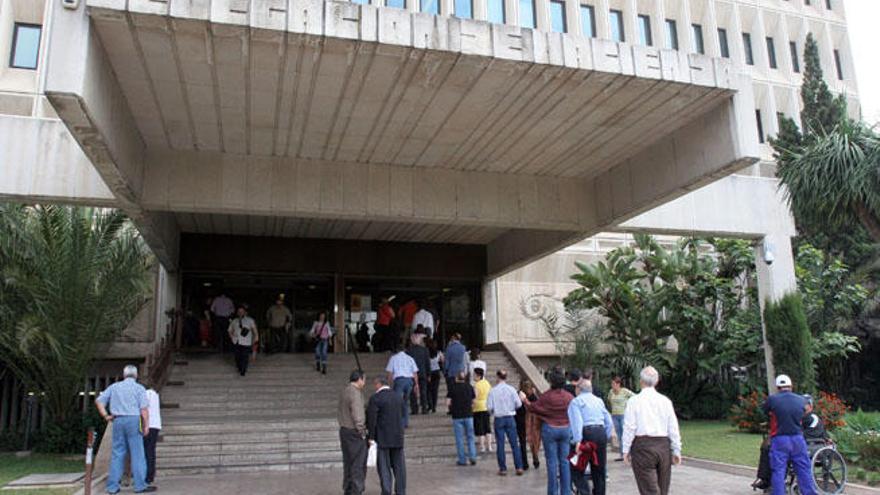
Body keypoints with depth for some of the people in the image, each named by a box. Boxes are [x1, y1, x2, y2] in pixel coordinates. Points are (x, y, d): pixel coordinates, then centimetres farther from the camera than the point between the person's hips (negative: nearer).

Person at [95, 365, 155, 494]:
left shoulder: (114, 387, 13)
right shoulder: (139, 388, 1)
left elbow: (99, 401, 9)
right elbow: (144, 409, -8)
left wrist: (105, 416, 10)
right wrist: (146, 425, -4)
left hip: (118, 421, 4)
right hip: (134, 420, -4)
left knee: (117, 454, 10)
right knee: (137, 454, 0)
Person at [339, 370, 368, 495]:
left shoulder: (344, 392, 11)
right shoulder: (355, 393, -17)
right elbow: (357, 415, -21)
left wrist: (343, 426, 17)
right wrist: (362, 432, -11)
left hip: (344, 430, 9)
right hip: (355, 433, -9)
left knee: (348, 463, 15)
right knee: (358, 465, -3)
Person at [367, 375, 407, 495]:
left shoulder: (375, 398, -11)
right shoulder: (399, 398, 7)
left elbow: (371, 419, -14)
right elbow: (403, 413, 10)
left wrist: (371, 437, -8)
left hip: (382, 438, -5)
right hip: (398, 438, 5)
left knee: (384, 467, 3)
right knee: (399, 466, 12)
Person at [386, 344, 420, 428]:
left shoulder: (393, 358, 11)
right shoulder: (410, 358, 18)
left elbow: (390, 373, 4)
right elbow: (415, 373, 12)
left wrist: (389, 383, 8)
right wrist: (416, 384, 13)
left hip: (399, 380, -4)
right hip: (410, 380, 4)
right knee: (406, 401, 15)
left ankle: (400, 423, -16)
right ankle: (406, 423, 13)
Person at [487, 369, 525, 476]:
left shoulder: (493, 391, -8)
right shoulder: (511, 389, -6)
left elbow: (489, 406, -9)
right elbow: (518, 404, -6)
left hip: (498, 419, -1)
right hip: (510, 418, 1)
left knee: (500, 445, 7)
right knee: (514, 444, 7)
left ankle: (503, 469, 10)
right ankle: (519, 467, 5)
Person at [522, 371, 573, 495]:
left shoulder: (546, 396, -13)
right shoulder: (569, 396, -6)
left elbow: (533, 407, -1)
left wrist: (525, 399, 16)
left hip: (550, 429, -3)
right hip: (566, 429, 3)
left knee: (552, 461, 4)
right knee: (564, 461, 9)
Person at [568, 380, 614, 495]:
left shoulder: (576, 401, 2)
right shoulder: (599, 400, 19)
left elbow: (577, 421, -13)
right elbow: (609, 422, 14)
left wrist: (577, 441, -18)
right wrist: (606, 438, 19)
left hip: (586, 434, -5)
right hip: (601, 433, 5)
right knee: (599, 469, 15)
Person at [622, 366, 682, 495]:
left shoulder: (634, 401, -4)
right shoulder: (665, 400, 4)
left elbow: (629, 428, -6)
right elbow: (674, 428, 6)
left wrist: (626, 450, 2)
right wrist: (676, 451, 14)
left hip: (643, 446, -4)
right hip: (663, 446, 4)